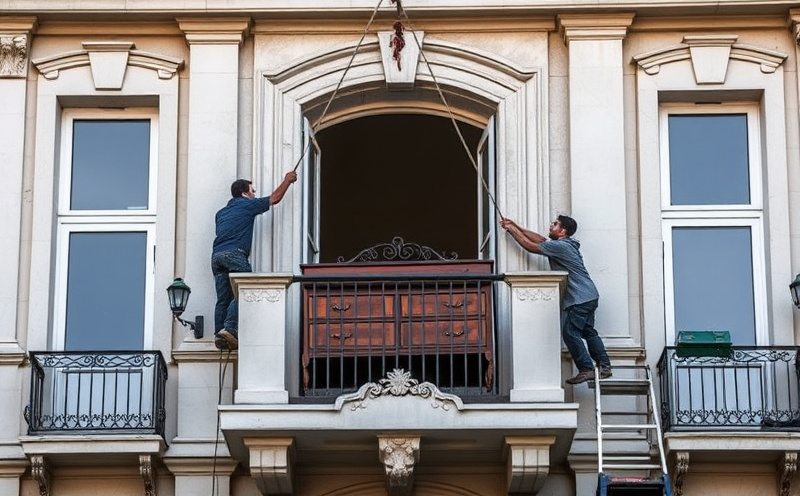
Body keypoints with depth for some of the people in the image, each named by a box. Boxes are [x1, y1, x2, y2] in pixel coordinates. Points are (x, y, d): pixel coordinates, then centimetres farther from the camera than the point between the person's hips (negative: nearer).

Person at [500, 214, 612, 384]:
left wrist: (512, 230, 0)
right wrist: (516, 227, 16)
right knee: (588, 332, 14)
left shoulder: (559, 247, -16)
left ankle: (587, 369, -9)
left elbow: (530, 246, -10)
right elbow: (539, 239, 19)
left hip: (580, 299, -10)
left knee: (570, 333, -9)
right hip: (589, 296, 10)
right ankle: (604, 366, 14)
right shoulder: (563, 244, 15)